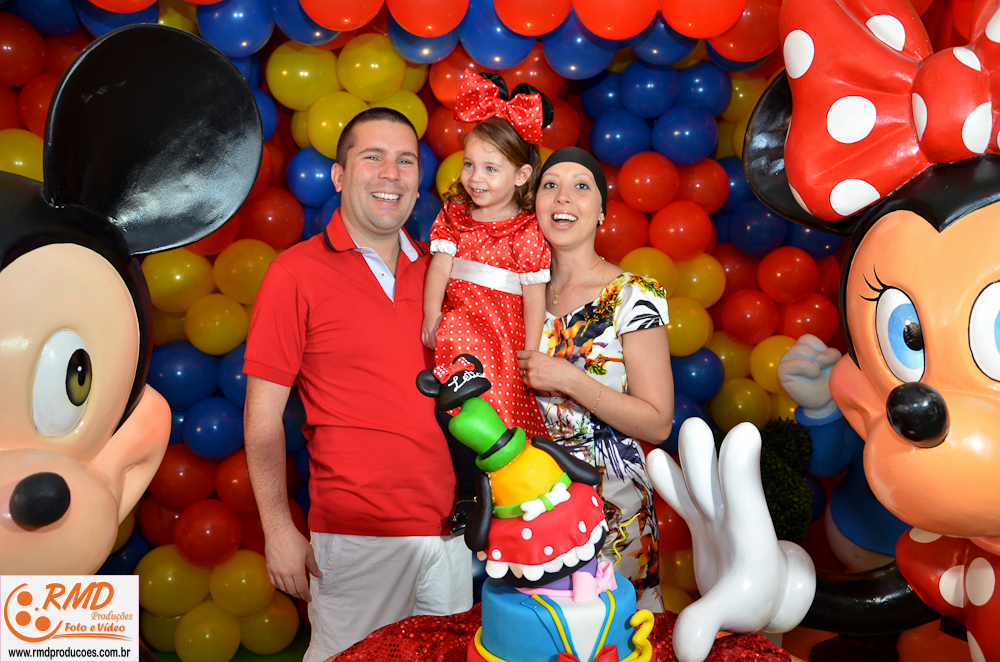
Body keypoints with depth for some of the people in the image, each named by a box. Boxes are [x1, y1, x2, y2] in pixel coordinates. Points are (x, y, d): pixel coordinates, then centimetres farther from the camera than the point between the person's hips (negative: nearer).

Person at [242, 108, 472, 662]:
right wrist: (278, 529, -10)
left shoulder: (432, 272, 7)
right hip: (357, 533, -5)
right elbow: (262, 415, -7)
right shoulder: (296, 273, -7)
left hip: (450, 528, 5)